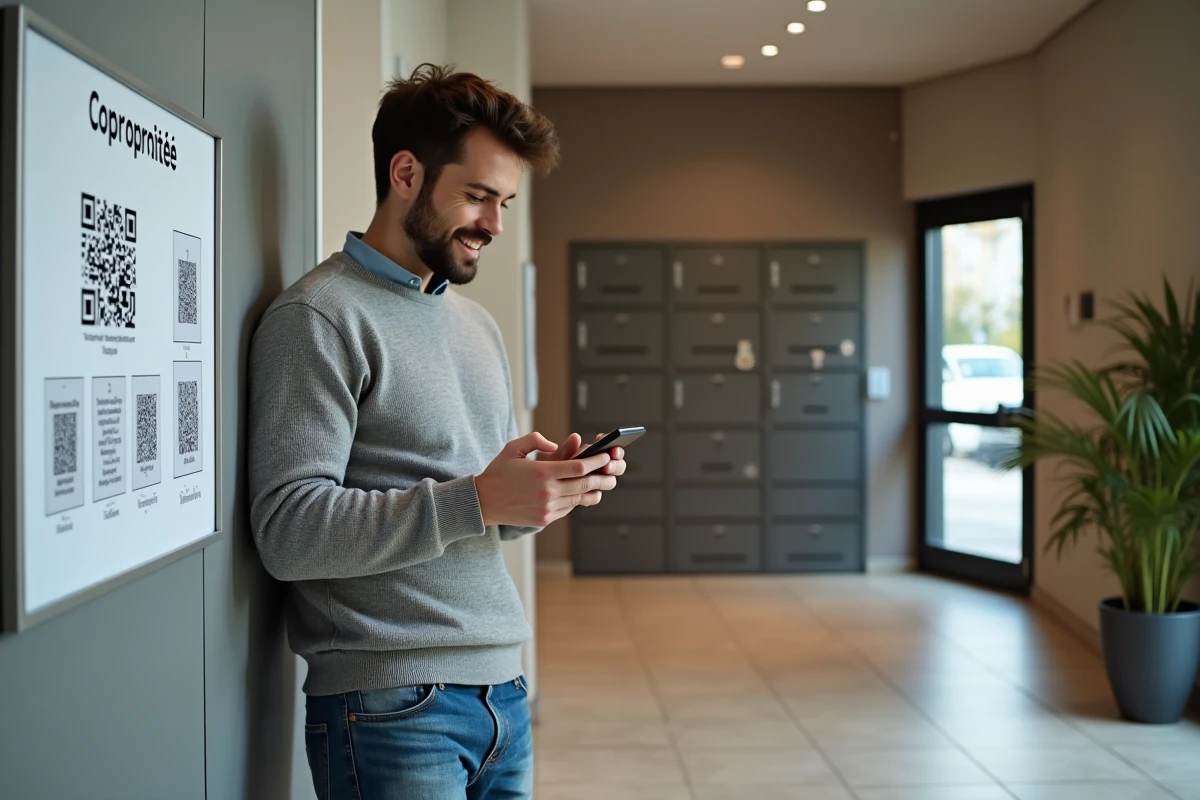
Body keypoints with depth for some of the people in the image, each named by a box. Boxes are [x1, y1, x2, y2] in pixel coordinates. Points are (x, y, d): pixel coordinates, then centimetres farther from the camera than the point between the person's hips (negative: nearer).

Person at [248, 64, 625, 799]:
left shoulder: (479, 325, 15)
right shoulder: (321, 317, -10)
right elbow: (289, 530, -18)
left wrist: (556, 487, -2)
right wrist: (476, 501, -24)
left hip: (502, 686, 7)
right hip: (391, 708, -7)